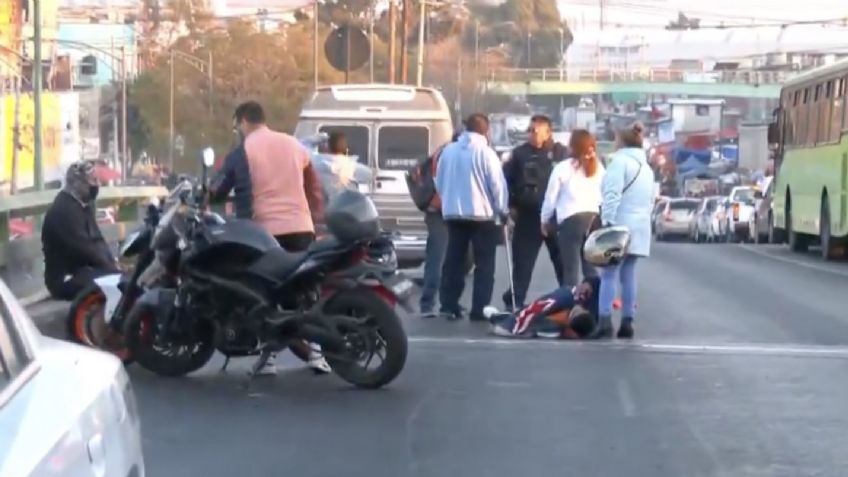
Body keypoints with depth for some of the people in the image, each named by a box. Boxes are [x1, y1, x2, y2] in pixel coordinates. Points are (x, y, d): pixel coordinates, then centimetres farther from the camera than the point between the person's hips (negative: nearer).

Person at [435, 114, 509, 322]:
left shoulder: (448, 151, 6)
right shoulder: (485, 152, -10)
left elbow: (439, 182, 12)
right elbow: (497, 185, -9)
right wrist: (503, 211, 3)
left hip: (452, 213, 5)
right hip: (482, 214, -5)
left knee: (453, 262, 9)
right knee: (484, 265, 1)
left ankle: (449, 306, 6)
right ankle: (479, 310, -3)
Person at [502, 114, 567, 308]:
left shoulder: (561, 153, -2)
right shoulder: (520, 153, 2)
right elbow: (506, 180, 4)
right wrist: (511, 205, -1)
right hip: (528, 216, 0)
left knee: (563, 259, 9)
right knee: (522, 260, 3)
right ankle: (515, 300, 7)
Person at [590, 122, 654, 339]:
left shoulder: (620, 160, -7)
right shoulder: (646, 167, 21)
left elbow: (613, 194, -17)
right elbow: (651, 199, 22)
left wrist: (608, 221, -19)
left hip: (620, 225, -8)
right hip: (639, 227, 8)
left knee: (610, 274, -9)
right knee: (628, 274, 8)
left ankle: (605, 322, -17)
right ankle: (627, 322, 5)